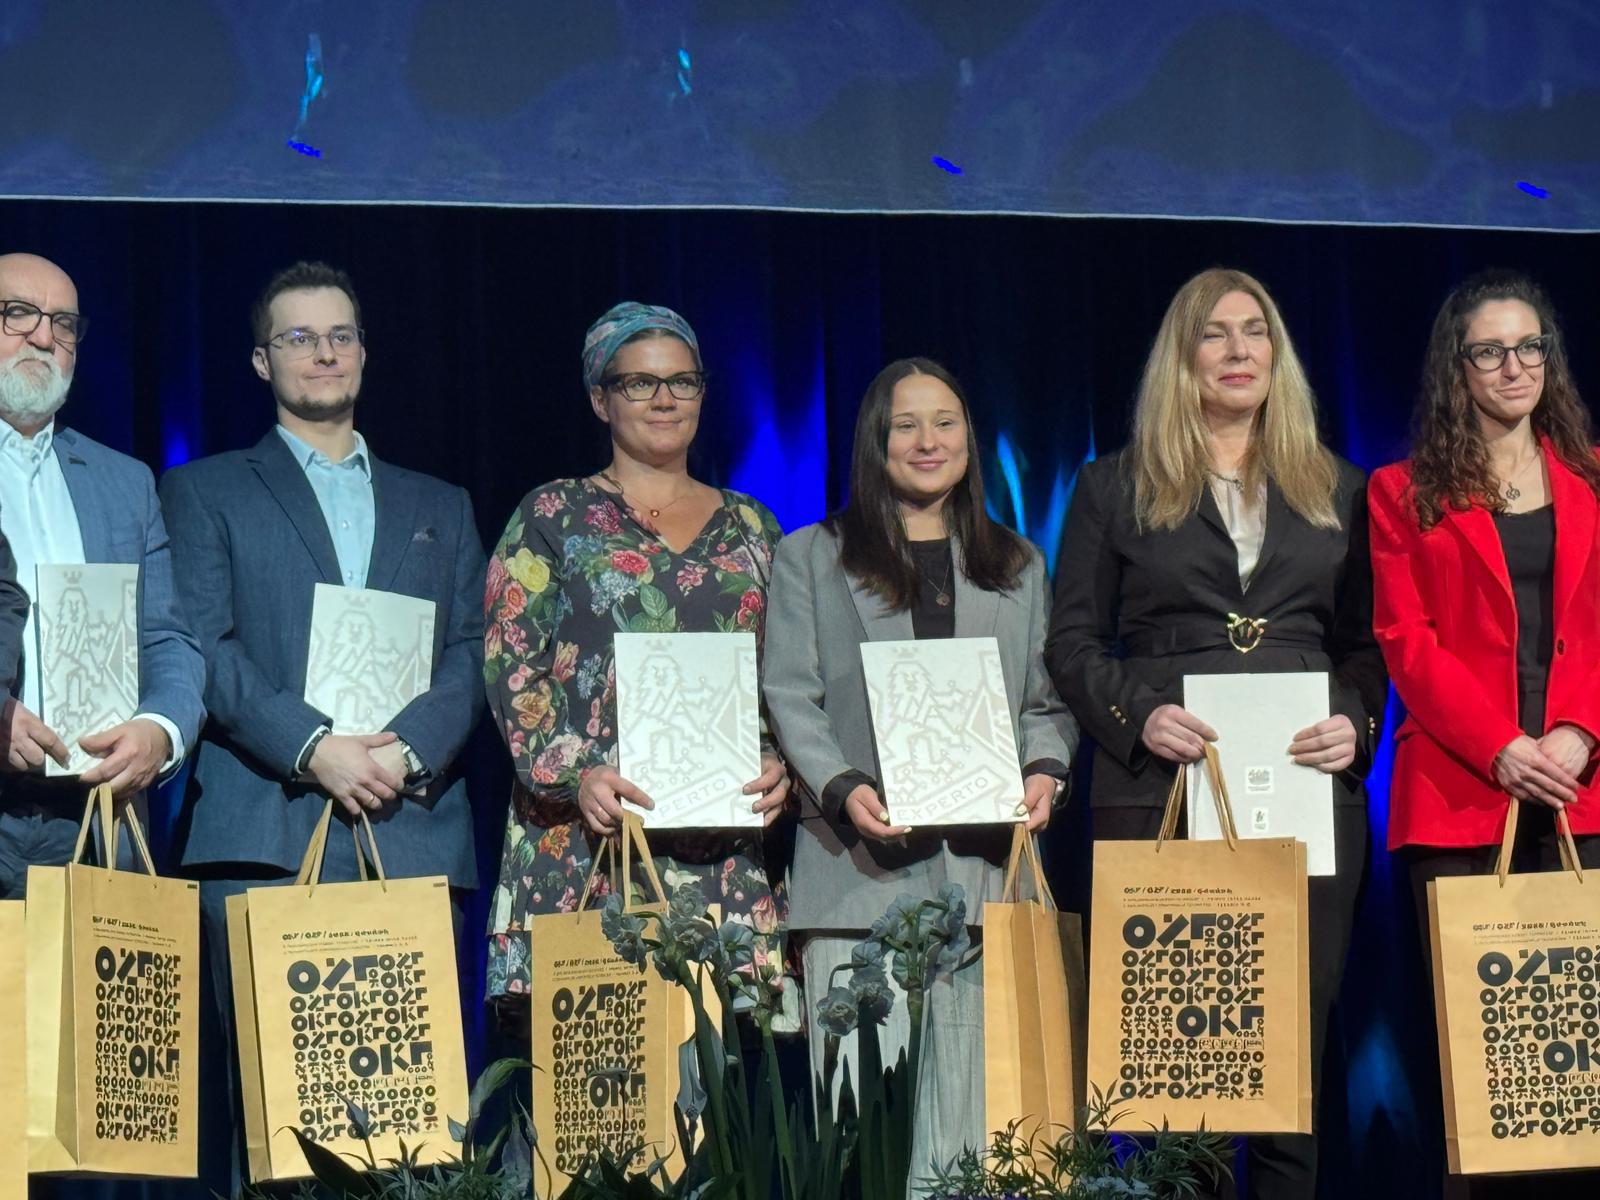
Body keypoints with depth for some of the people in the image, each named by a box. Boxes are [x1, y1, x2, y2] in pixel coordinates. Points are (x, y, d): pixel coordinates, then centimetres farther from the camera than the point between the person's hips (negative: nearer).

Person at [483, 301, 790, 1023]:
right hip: (585, 836, -3)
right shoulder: (552, 516, 7)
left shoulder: (747, 526, 17)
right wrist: (572, 775, -15)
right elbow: (509, 665, -1)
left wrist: (778, 764, -4)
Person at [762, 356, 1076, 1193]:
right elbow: (789, 693, 3)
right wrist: (844, 788, -13)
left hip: (985, 862, 2)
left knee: (977, 1083, -3)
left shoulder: (1017, 567, 20)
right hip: (864, 867, -2)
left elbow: (1048, 698, 18)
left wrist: (1045, 770, -3)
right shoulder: (810, 558, 11)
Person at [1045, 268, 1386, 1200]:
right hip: (1161, 789, -2)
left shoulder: (1338, 490, 16)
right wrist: (1138, 715, -11)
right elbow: (1073, 643, 6)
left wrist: (1358, 724, -4)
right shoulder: (1117, 487, 9)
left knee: (1300, 1017, 0)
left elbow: (1367, 642, 15)